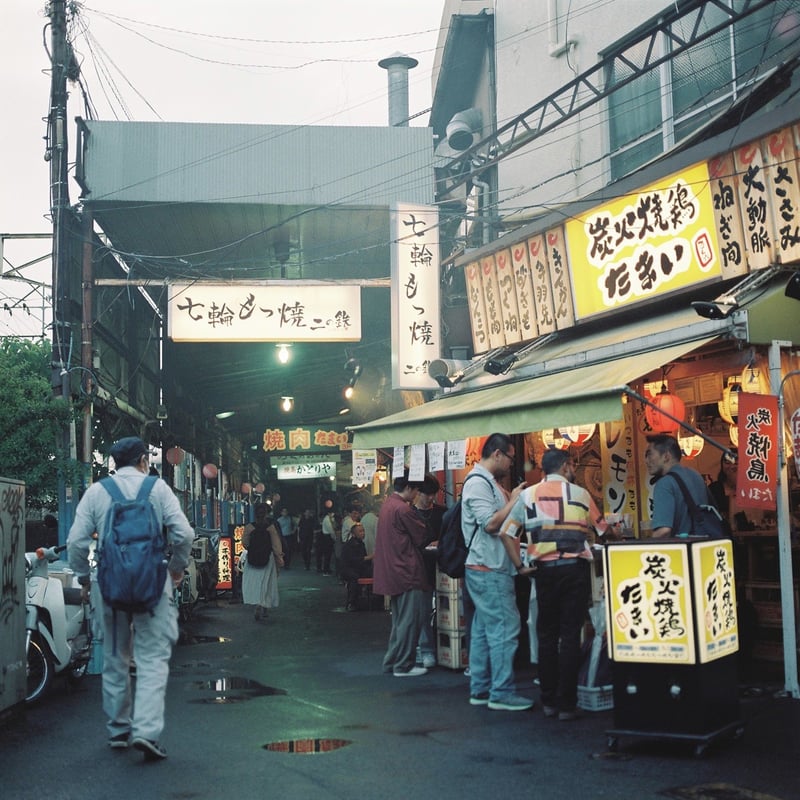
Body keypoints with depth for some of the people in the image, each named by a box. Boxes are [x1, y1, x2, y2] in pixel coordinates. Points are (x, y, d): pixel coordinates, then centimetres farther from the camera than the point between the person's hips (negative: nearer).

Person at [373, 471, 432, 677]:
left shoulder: (387, 505, 13)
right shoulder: (403, 509, -18)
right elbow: (423, 537, -10)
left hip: (392, 571, 10)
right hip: (407, 572, -10)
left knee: (400, 619, 17)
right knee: (410, 619, -3)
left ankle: (392, 661, 21)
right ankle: (403, 665, 0)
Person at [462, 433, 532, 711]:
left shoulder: (488, 482, 19)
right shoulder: (477, 483, -13)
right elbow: (490, 523, -22)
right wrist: (514, 501, -11)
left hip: (491, 569, 10)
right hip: (488, 570, -10)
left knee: (483, 630, 12)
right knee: (504, 628, -9)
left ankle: (480, 690, 17)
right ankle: (501, 693, -5)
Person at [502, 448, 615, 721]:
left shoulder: (528, 494, 6)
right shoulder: (580, 493, 5)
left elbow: (506, 532, -4)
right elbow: (602, 529, 14)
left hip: (545, 569, 1)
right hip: (576, 567, -1)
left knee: (546, 635, 11)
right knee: (570, 635, 1)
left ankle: (548, 701, 15)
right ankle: (566, 704, 2)